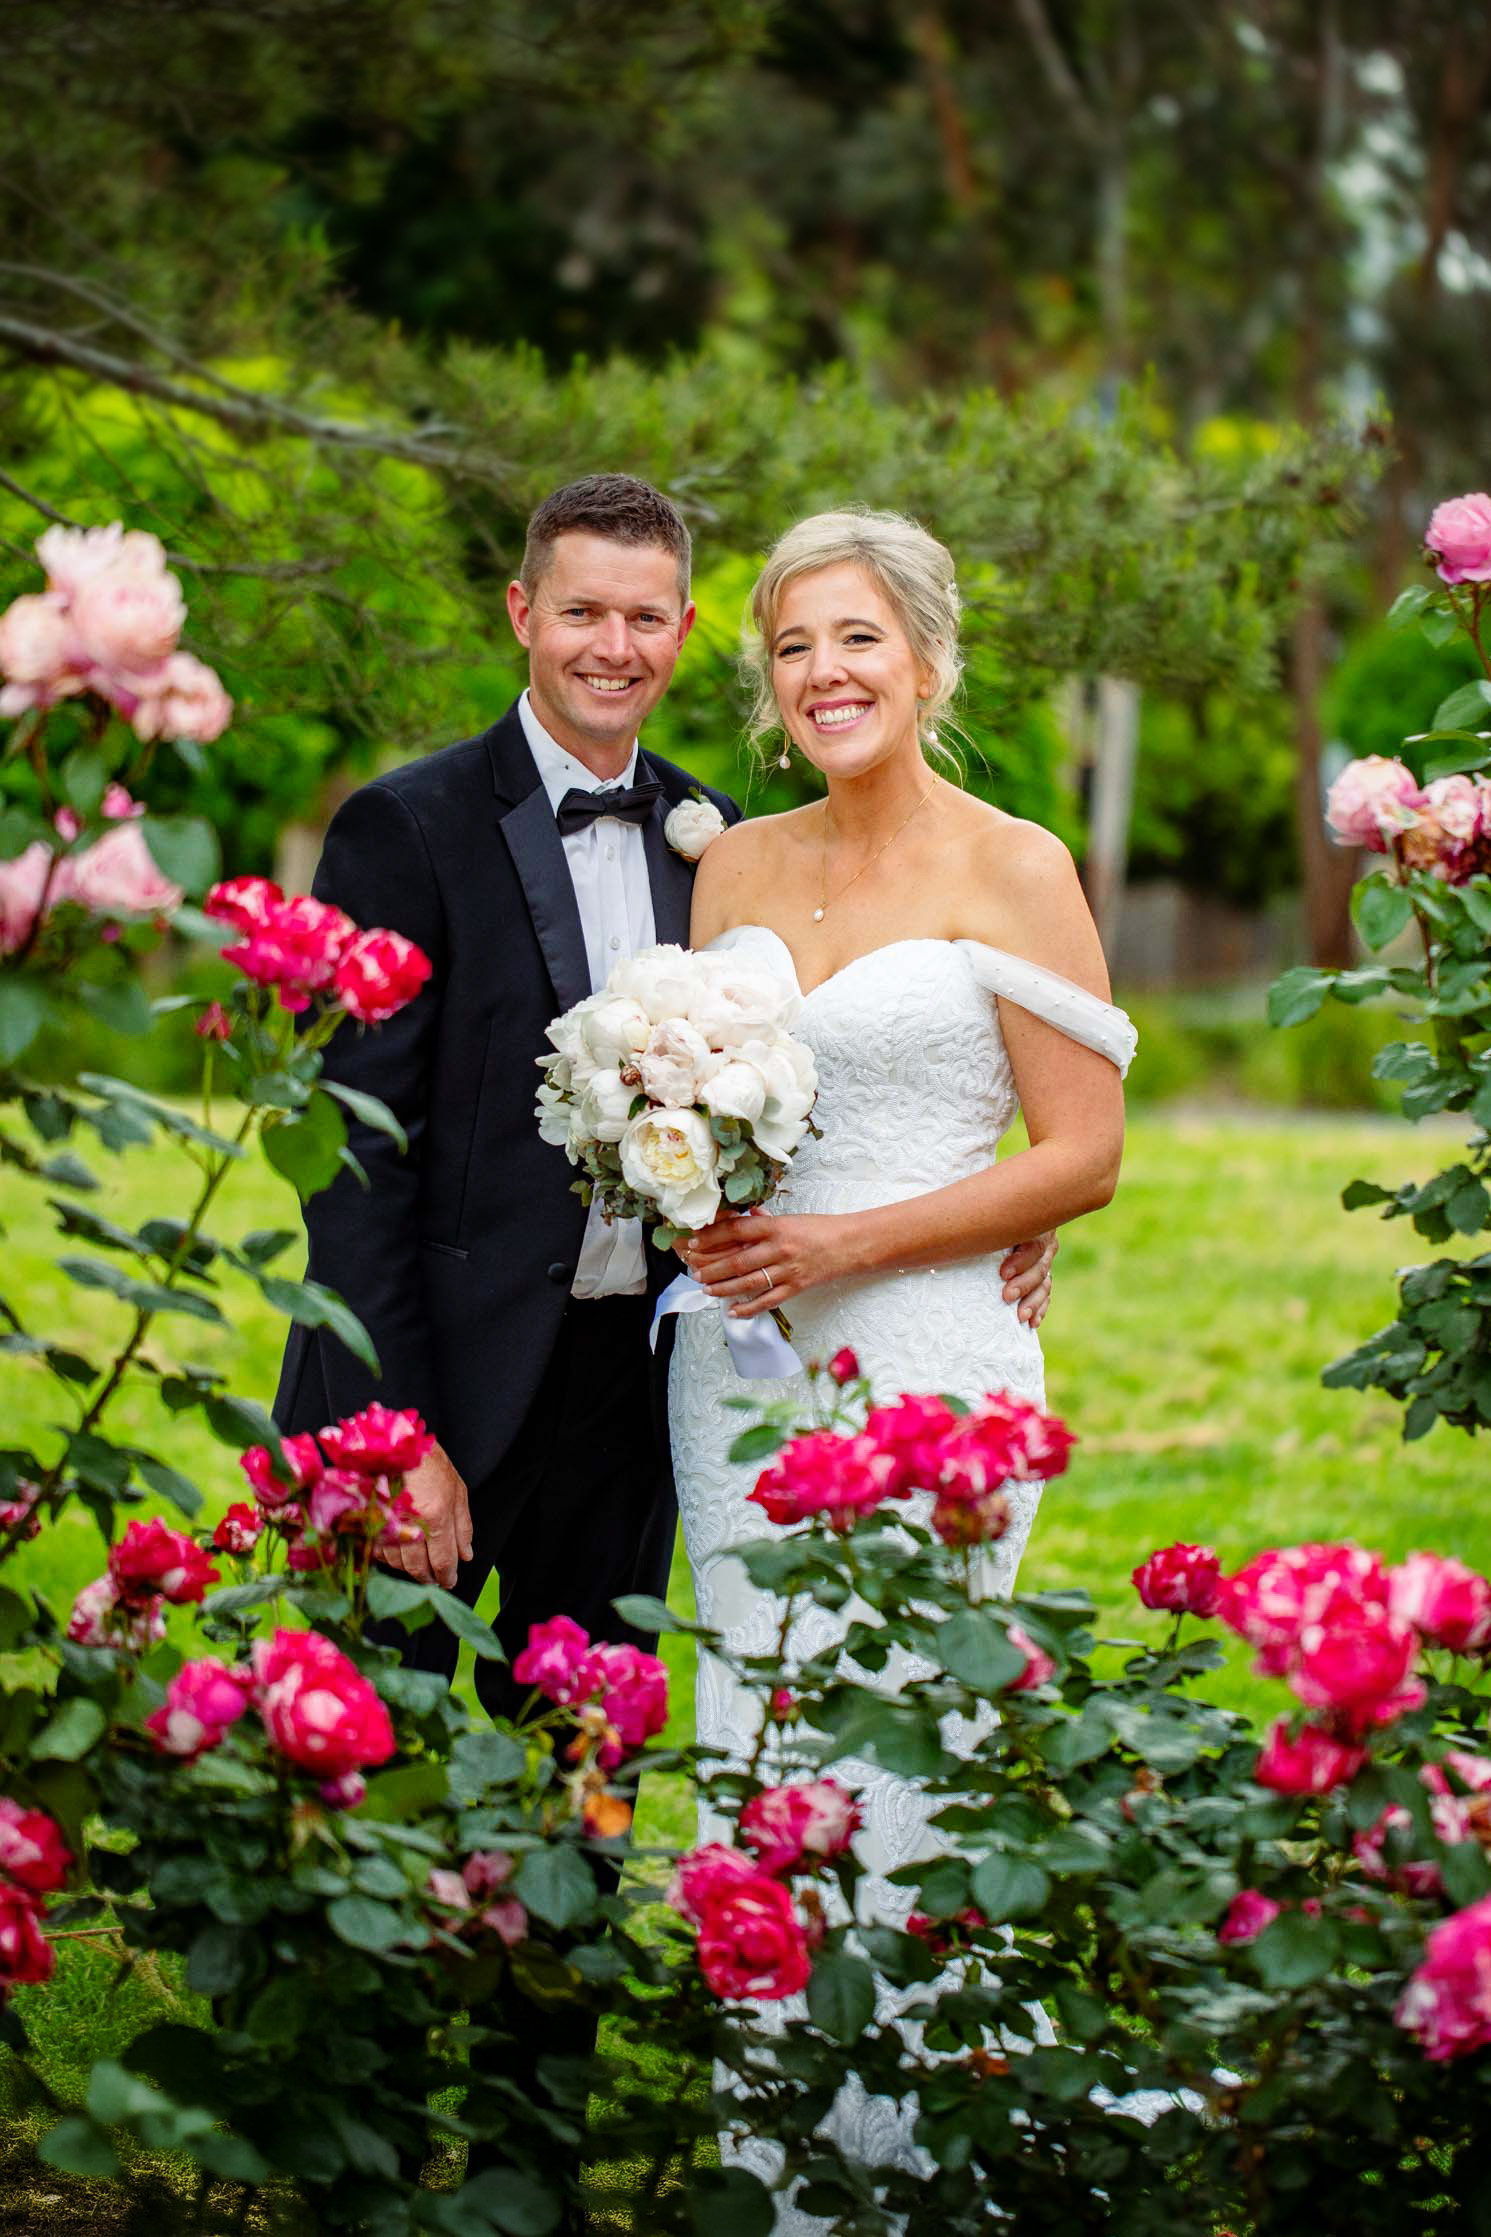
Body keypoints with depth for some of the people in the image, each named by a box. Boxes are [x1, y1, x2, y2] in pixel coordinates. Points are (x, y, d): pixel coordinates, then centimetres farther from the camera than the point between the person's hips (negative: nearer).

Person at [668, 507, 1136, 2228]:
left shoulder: (1012, 869, -3)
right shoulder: (733, 868, 12)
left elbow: (1083, 1154, -6)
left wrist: (844, 1244, -12)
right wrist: (697, 1212, -2)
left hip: (927, 1361, -5)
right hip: (741, 1360, 5)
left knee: (909, 1765, -6)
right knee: (756, 1753, 5)